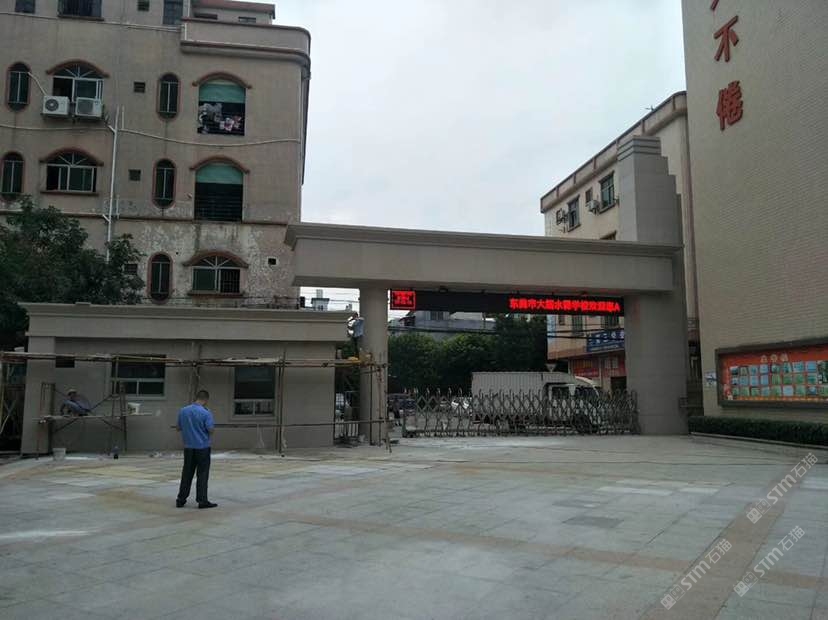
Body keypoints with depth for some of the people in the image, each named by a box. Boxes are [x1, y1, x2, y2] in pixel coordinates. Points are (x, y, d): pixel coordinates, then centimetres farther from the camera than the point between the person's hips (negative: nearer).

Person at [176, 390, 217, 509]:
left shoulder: (183, 411, 2)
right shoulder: (206, 413, -15)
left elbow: (179, 428, 11)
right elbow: (210, 431, -13)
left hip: (188, 447, 5)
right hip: (202, 447, -5)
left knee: (187, 474, 12)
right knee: (202, 474, 1)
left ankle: (181, 500, 14)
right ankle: (202, 501, 1)